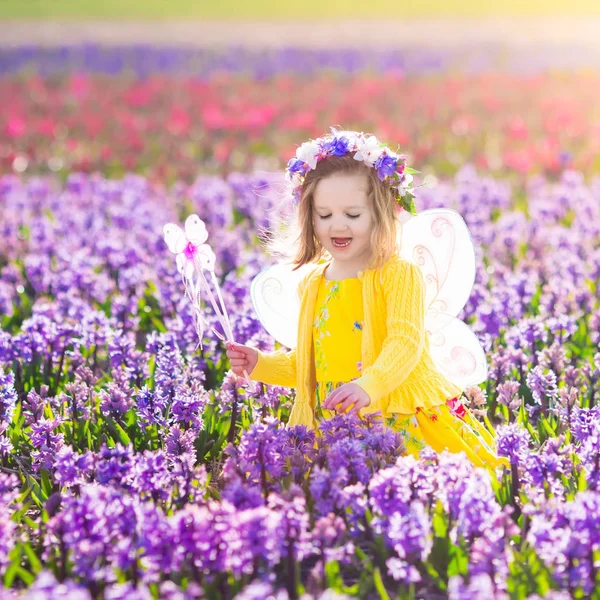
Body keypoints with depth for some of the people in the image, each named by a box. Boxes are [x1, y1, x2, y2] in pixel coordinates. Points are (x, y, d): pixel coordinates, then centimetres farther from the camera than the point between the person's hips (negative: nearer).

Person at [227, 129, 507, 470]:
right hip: (331, 426, 4)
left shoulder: (399, 275, -4)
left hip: (399, 420, -4)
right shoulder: (313, 285, 15)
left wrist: (369, 385, -35)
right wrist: (261, 364, 8)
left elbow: (406, 341, -18)